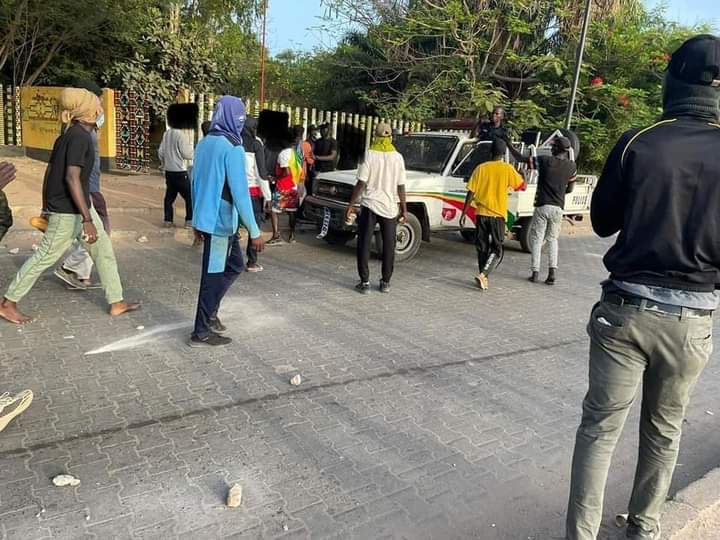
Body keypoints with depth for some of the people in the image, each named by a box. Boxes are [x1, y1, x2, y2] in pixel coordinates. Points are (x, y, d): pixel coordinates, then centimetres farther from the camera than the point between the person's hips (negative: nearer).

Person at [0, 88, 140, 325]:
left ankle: (116, 302, 18)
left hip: (80, 206, 10)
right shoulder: (80, 137, -19)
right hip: (68, 212, -10)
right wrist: (87, 220, -28)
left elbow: (49, 171, 14)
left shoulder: (67, 136, 10)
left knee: (104, 250, 11)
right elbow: (72, 178, -26)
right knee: (45, 256, 2)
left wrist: (46, 208, 22)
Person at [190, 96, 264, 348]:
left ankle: (209, 312, 25)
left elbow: (196, 183, 15)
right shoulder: (232, 149, -17)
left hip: (206, 218, 8)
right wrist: (254, 231, -16)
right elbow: (240, 193, -21)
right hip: (221, 221, -8)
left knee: (234, 265, 21)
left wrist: (197, 219, 24)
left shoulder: (204, 143, 10)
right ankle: (201, 332, 12)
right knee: (214, 275, 2)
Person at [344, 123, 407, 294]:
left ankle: (365, 282, 6)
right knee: (388, 246, 12)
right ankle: (385, 282, 17)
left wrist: (351, 205, -4)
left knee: (364, 244, 7)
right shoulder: (398, 157, 0)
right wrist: (404, 209, 9)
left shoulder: (370, 155, -7)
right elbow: (401, 187, 1)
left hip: (370, 205, -2)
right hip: (390, 207, 2)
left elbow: (361, 183, -10)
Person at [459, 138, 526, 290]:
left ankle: (484, 278, 18)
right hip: (498, 214, -2)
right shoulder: (508, 169, -5)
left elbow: (470, 193, -2)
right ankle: (483, 275, -14)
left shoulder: (481, 168, 0)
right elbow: (522, 186, 6)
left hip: (481, 213, 2)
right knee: (497, 249, 5)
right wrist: (520, 175, 27)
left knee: (482, 247, 14)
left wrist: (464, 213, 4)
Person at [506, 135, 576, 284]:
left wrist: (508, 143, 8)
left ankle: (535, 273, 2)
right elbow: (569, 189, 12)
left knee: (536, 239, 5)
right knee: (552, 239, 16)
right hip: (558, 208, 3)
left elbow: (520, 158, -3)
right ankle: (552, 271, 4)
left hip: (542, 206, -3)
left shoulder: (545, 161, -6)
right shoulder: (571, 166, 4)